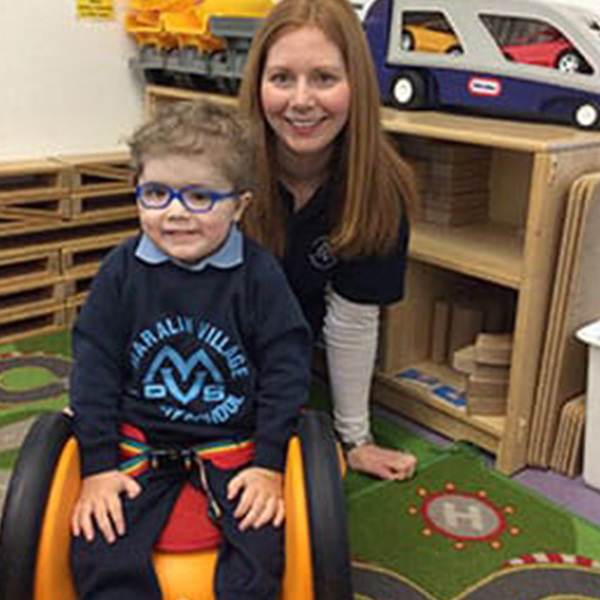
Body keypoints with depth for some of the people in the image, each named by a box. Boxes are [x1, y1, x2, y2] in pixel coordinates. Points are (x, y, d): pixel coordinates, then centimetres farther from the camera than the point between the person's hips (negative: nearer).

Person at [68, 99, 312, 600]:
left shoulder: (258, 273, -10)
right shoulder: (122, 270, -5)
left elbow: (286, 366, -6)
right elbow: (95, 366, -1)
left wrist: (269, 463, -10)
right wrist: (97, 464, -5)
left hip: (234, 438, -1)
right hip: (141, 437, 2)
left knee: (262, 541, -19)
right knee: (98, 547, -14)